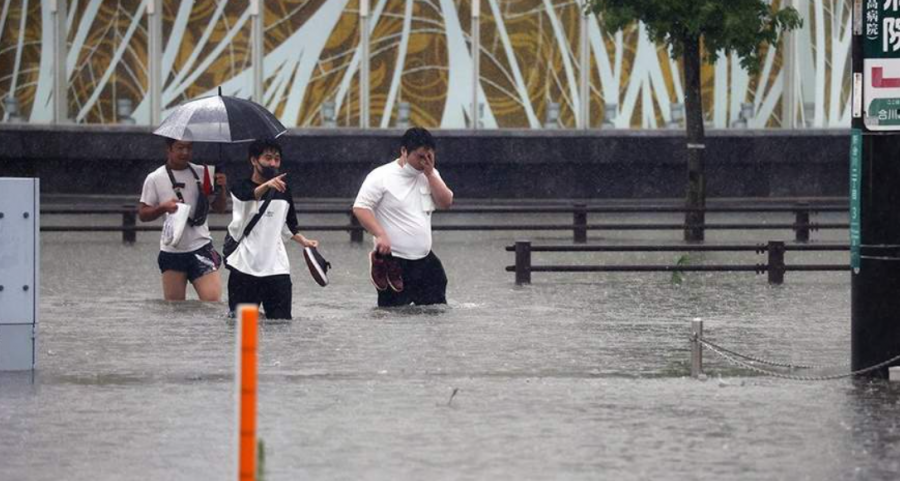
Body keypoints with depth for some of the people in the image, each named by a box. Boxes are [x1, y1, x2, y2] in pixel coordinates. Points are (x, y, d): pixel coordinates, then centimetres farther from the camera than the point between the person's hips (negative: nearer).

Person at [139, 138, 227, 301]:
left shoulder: (202, 174, 4)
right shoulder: (155, 179, 0)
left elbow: (219, 208, 8)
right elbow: (143, 214, 2)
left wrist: (221, 188, -12)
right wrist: (163, 207, -17)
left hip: (201, 247, 0)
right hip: (172, 250, 0)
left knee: (213, 299, -15)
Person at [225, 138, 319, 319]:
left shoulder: (284, 190, 12)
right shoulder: (241, 188, -3)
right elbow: (252, 195, -28)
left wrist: (304, 241, 9)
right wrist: (267, 185, -49)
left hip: (277, 268, 3)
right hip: (244, 268, -3)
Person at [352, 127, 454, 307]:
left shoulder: (429, 176, 10)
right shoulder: (381, 177, -9)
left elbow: (446, 202, 0)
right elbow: (360, 208, -13)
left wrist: (430, 173, -8)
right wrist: (380, 235, -24)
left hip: (425, 260, 6)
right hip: (393, 263, -6)